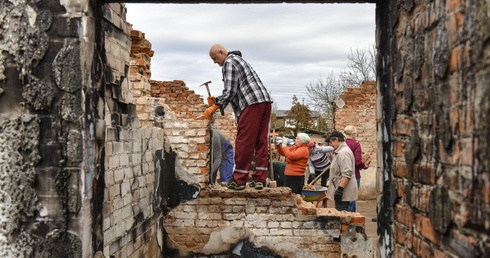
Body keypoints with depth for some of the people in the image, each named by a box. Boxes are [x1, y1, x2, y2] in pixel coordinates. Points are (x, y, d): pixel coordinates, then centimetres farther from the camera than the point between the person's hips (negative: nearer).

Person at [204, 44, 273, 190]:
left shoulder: (229, 62, -1)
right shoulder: (238, 60, 29)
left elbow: (230, 91, -10)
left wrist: (214, 107, -4)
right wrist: (217, 100, 22)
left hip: (251, 104, -10)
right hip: (265, 101, 10)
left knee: (244, 142, -5)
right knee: (261, 141, 8)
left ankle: (239, 181, -1)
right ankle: (260, 179, 9)